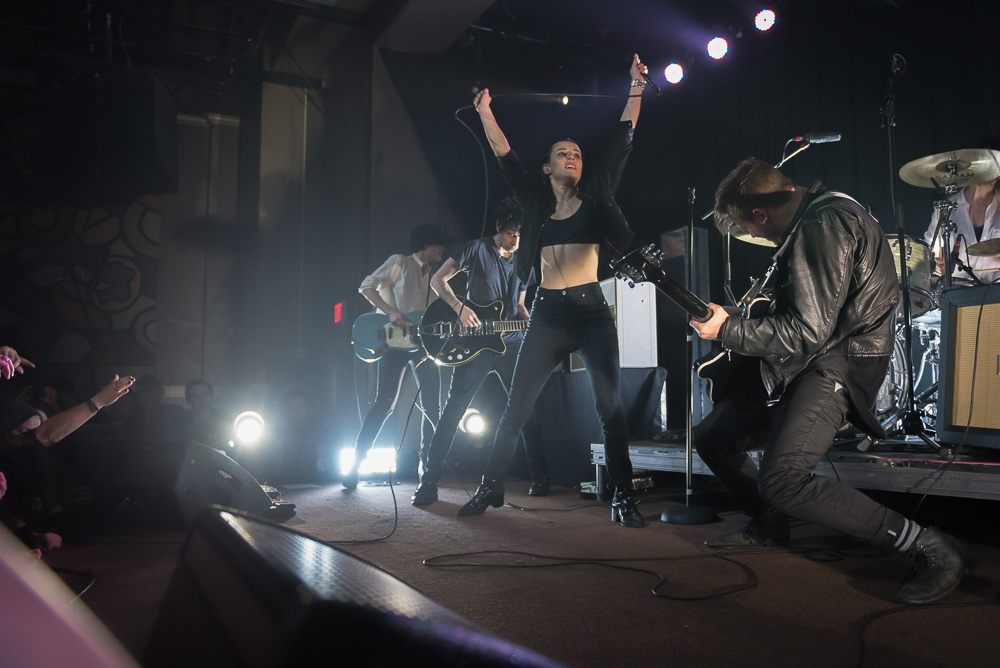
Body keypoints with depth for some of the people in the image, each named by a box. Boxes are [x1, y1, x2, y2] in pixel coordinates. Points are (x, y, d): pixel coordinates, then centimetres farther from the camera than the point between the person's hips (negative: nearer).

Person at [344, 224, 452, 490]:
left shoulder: (433, 278, 21)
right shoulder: (400, 263, 2)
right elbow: (367, 286, -5)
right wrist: (390, 312, -16)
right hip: (394, 340, -6)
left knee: (432, 406, 1)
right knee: (384, 403, -10)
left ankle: (427, 463, 11)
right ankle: (356, 462, 0)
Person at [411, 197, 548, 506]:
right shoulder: (477, 249, -1)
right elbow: (437, 279, -2)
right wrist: (460, 307, -16)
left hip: (511, 343, 4)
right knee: (453, 409, -5)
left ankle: (539, 477, 14)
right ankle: (428, 482, 0)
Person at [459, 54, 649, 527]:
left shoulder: (596, 198, 10)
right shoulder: (536, 202, 13)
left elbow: (622, 142, 8)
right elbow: (504, 156, 12)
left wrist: (636, 88, 7)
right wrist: (485, 112, 8)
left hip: (591, 314, -1)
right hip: (547, 316, 1)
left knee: (610, 406, -9)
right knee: (516, 406, 4)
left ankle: (623, 497, -1)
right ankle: (491, 487, 17)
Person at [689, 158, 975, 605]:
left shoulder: (822, 226, -20)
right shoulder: (816, 214, 14)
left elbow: (807, 332, -24)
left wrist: (728, 330, -16)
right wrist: (741, 322, 20)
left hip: (839, 362, -11)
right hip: (803, 359, 11)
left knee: (782, 481, -28)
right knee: (710, 436, 12)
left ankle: (933, 549, -17)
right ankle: (767, 525, 33)